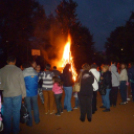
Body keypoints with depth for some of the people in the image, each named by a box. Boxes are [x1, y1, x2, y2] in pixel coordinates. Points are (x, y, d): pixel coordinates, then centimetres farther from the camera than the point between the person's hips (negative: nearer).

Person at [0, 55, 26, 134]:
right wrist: (23, 94, 3)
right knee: (16, 112, 9)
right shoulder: (18, 70, -11)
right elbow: (22, 83, -7)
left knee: (7, 112, 12)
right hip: (17, 94, -2)